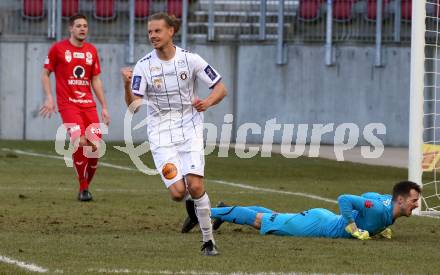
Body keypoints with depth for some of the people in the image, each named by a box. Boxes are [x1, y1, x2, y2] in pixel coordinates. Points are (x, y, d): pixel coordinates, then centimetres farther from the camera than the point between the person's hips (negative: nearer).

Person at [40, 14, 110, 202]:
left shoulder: (91, 50, 12)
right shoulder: (58, 48, 0)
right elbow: (45, 74, 5)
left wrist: (104, 106, 12)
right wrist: (49, 98, -7)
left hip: (88, 104, 5)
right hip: (67, 103, -5)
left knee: (95, 145, -5)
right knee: (80, 141, -22)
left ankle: (86, 186, 15)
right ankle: (83, 188, -10)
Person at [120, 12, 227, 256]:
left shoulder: (190, 60, -5)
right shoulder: (143, 66, -6)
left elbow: (221, 88, 1)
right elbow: (133, 106, -13)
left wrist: (207, 102, -20)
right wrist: (127, 85, -32)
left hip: (189, 130, 0)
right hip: (161, 133, 0)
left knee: (195, 186, -16)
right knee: (177, 192, -12)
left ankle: (208, 240, 0)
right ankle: (192, 203, 26)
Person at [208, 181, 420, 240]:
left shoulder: (385, 200, -3)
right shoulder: (380, 209, -32)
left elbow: (366, 196, 18)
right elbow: (344, 199, -37)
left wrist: (379, 228, 10)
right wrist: (354, 230, -31)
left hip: (323, 218, 9)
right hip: (316, 225, -9)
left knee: (274, 218, 24)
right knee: (260, 220, 2)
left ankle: (223, 212, 38)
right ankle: (206, 212, 13)